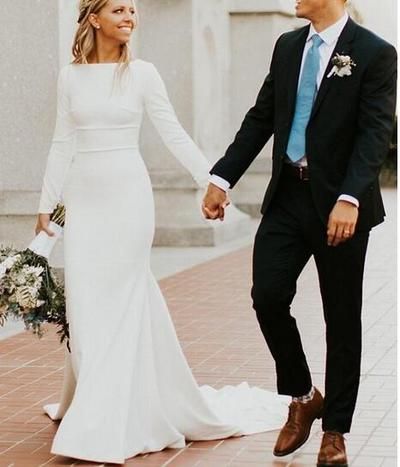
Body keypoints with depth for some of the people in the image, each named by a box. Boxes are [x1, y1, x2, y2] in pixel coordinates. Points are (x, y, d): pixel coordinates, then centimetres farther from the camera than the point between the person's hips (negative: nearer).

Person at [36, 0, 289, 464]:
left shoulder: (141, 73, 0)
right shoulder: (70, 76, 7)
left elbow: (174, 135, -1)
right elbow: (62, 145, 10)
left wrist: (213, 181, -8)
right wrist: (45, 205, 9)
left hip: (127, 195, -3)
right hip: (83, 199, 3)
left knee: (116, 303, -4)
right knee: (86, 304, 4)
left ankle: (101, 429, -1)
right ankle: (88, 405, 24)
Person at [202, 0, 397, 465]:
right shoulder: (287, 46, 10)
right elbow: (261, 118, 12)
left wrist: (350, 199, -27)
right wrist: (222, 178, 6)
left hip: (341, 204, -5)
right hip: (287, 197, 5)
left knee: (341, 319, 5)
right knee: (267, 297, -4)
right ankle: (303, 397, 20)